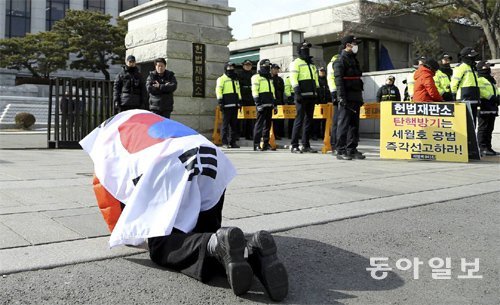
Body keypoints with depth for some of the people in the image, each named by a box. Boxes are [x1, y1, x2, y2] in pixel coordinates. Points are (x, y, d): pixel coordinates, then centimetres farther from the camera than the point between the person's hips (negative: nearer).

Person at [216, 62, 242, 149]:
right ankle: (225, 142, -3)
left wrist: (240, 101, 19)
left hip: (235, 105, 7)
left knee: (234, 124, 6)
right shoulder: (222, 79, 2)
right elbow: (218, 91, -6)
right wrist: (220, 101, -14)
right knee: (225, 123, -6)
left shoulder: (236, 79, 23)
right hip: (227, 105, -6)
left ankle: (233, 142, 11)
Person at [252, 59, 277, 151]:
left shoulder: (270, 78, 25)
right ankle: (256, 144, -9)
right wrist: (258, 103, -18)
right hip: (262, 104, -8)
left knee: (268, 124, 7)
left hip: (269, 104, 8)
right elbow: (254, 91, -9)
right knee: (259, 123, -10)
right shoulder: (257, 77, 0)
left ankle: (266, 143, 12)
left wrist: (275, 105, 20)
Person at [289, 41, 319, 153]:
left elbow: (315, 79, 27)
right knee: (299, 119, -11)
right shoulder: (296, 63, 0)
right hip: (302, 95, -8)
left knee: (309, 120, 7)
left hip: (311, 95, 8)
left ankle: (305, 145, 11)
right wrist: (297, 92, -19)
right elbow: (293, 78, -10)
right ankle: (294, 145, -7)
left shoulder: (311, 64, 24)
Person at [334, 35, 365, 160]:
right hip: (347, 99, -9)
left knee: (354, 125, 9)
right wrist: (342, 98, -22)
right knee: (344, 124, -7)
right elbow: (338, 80, -15)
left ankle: (352, 150, 15)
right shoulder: (340, 60, -6)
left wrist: (360, 98, 20)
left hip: (356, 98, 9)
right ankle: (340, 151, -4)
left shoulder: (354, 60, 21)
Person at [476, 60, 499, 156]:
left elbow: (495, 90, 28)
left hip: (492, 108, 10)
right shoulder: (479, 80, -7)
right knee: (483, 128, -9)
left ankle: (488, 147, 17)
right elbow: (481, 90, -21)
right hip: (484, 108, -10)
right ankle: (482, 148, -9)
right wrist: (492, 97, -23)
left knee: (489, 129, 12)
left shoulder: (491, 79, 25)